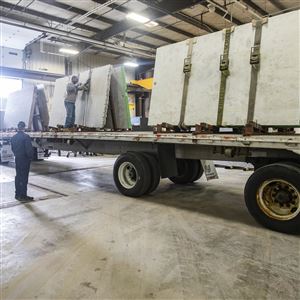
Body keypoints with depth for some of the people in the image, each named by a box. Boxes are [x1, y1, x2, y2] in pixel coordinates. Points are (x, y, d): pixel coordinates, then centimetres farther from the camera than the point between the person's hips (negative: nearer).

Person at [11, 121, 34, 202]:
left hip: (17, 159, 7)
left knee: (18, 176, 15)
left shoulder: (13, 137, 5)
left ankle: (17, 194, 24)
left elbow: (12, 148, 12)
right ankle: (23, 195, 2)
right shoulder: (26, 137, -18)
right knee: (24, 177, -2)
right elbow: (29, 149, -19)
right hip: (25, 159, -7)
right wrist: (30, 157, -5)